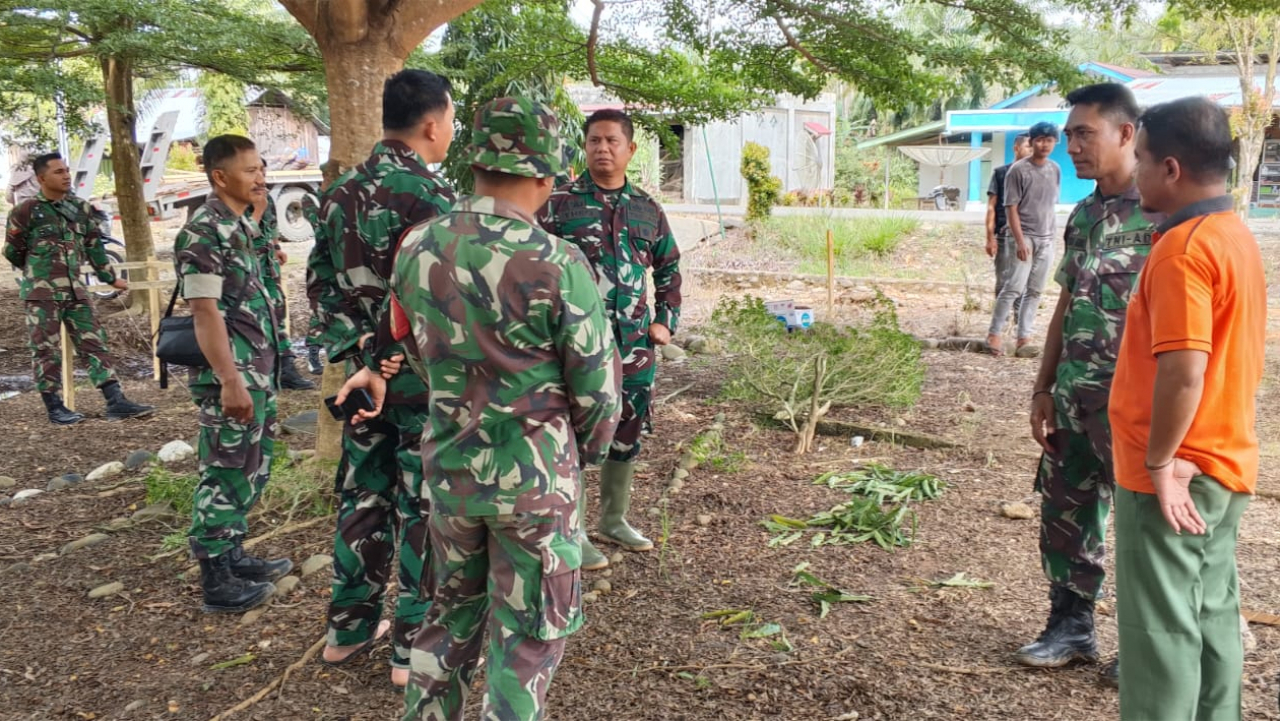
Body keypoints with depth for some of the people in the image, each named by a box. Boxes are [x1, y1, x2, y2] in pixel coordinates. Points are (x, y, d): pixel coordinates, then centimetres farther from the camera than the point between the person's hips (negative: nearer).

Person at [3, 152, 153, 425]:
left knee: (94, 343, 1)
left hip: (75, 290, 5)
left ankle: (116, 402, 1)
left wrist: (111, 278, 19)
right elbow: (12, 251, 0)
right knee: (46, 351, 1)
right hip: (41, 294, -5)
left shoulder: (80, 208, 8)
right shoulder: (26, 210, -8)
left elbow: (94, 247, 16)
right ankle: (55, 408, 9)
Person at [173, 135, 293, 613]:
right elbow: (206, 313, -20)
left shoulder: (242, 226, 13)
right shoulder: (203, 233, -15)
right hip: (231, 377, -9)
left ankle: (233, 556, 30)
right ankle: (216, 581, 9)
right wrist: (230, 380, -24)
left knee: (251, 471, 17)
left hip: (258, 372, 9)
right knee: (226, 475, -1)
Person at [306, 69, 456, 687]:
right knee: (423, 508, 4)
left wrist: (349, 342, 17)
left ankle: (349, 628, 29)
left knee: (363, 496, 17)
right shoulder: (430, 196, -17)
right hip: (424, 376, -7)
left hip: (362, 370, 7)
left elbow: (320, 282, 11)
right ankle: (415, 649, 14)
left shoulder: (340, 193, 6)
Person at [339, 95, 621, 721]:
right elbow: (596, 384, -12)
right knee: (527, 630, 12)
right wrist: (583, 454, 7)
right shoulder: (557, 264, -20)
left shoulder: (416, 248, -4)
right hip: (535, 478, -5)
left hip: (448, 466, 5)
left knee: (453, 606, 25)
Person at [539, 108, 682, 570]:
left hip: (635, 345, 5)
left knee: (628, 433, 15)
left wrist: (666, 321, 11)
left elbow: (669, 269, 21)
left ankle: (613, 519, 34)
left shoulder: (648, 210, 10)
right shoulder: (561, 203, -4)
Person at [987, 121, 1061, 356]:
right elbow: (1011, 208, -11)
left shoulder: (1055, 170, 9)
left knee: (1035, 291, 6)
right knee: (1014, 287, -10)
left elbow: (1052, 204, 16)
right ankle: (994, 333, -2)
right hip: (1025, 237, -6)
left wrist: (1050, 234, 13)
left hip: (1047, 239, 6)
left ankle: (1024, 336, 11)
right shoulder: (1019, 170, -9)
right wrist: (1020, 241, -17)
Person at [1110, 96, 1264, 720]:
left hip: (1174, 476, -9)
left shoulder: (1183, 247, -20)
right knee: (1212, 617, 18)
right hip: (1224, 467, 9)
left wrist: (1160, 462, -18)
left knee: (1161, 630, 1)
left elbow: (1183, 369, -27)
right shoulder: (1237, 236, 11)